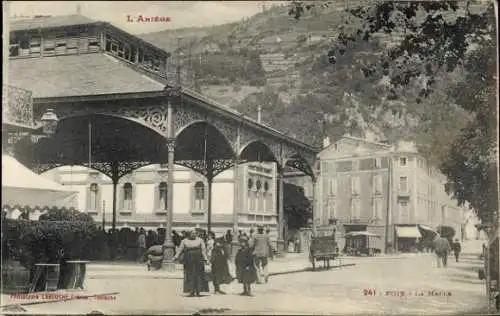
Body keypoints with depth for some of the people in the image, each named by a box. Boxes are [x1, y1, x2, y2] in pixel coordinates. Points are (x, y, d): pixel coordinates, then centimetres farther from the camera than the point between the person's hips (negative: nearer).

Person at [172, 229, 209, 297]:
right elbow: (180, 250, 4)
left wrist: (205, 259, -12)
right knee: (190, 276, -1)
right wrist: (175, 258, -8)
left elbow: (203, 250, -1)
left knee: (198, 275, -2)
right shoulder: (184, 241, 7)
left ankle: (198, 291, 3)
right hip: (188, 261, 1)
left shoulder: (200, 240, 4)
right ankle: (191, 291, 2)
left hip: (198, 260, -1)